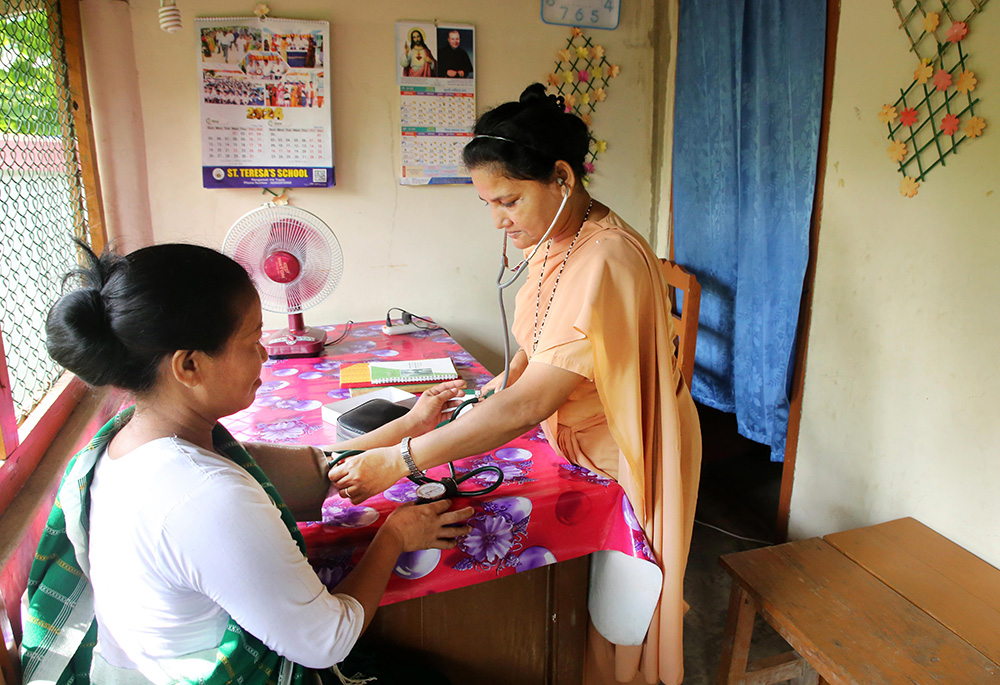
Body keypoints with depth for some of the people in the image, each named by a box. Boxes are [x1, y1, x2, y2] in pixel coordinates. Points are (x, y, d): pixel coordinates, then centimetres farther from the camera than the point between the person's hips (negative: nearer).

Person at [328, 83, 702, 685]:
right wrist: (509, 379, -5)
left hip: (620, 460, -7)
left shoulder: (609, 262, -32)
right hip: (570, 443, 7)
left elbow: (528, 405, -35)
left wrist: (399, 461, -31)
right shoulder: (557, 240, -3)